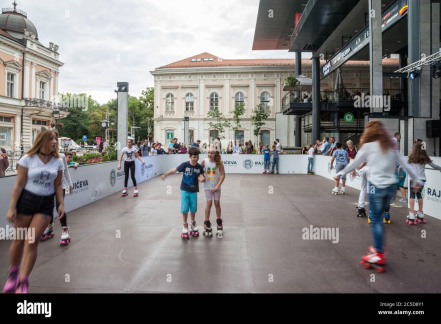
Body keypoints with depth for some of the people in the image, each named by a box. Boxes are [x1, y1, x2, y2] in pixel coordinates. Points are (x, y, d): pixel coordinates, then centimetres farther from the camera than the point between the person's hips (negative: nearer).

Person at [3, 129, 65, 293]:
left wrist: (61, 203, -1)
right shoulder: (28, 159, -6)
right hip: (26, 200, -1)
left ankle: (23, 282, 7)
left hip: (46, 204, 1)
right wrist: (12, 207, -9)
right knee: (19, 240, 9)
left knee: (31, 242, -4)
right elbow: (19, 185, -7)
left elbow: (58, 185, 7)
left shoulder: (57, 162, 2)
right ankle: (13, 273, 33)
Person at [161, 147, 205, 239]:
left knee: (193, 209, 10)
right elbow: (175, 169, -4)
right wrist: (165, 175, 5)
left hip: (193, 191, 2)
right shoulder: (185, 164, -14)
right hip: (184, 190, -1)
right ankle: (185, 226, 18)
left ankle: (193, 224, 33)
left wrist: (201, 178, -26)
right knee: (184, 209, 2)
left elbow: (200, 176, -2)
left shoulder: (199, 167, -8)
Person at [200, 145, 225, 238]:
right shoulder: (204, 161, -9)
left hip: (216, 187, 0)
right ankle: (207, 223, 10)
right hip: (207, 186, 0)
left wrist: (218, 186, -16)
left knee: (217, 203, 6)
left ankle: (219, 221, 26)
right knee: (209, 203, -3)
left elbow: (223, 175, -10)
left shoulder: (219, 162, -12)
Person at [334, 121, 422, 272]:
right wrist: (417, 179, 22)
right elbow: (405, 164, 14)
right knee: (378, 217, 17)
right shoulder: (390, 147, 12)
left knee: (376, 220, 1)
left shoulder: (368, 146, -1)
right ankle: (378, 247, 21)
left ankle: (379, 256, 1)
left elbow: (354, 164, 5)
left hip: (376, 186, -5)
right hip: (391, 186, 5)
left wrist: (340, 174, 16)